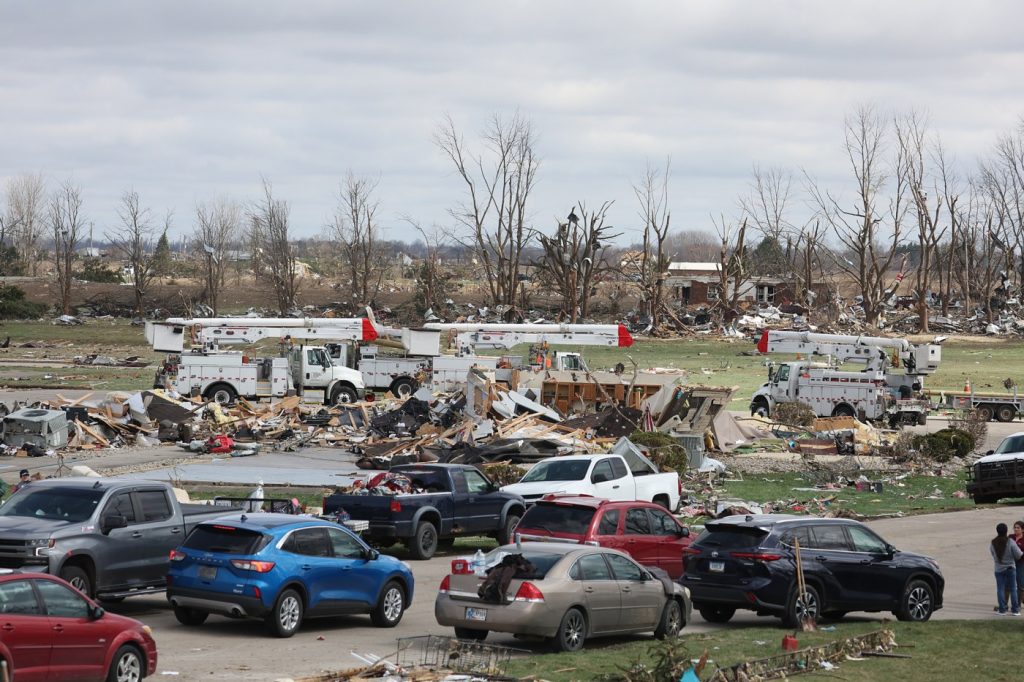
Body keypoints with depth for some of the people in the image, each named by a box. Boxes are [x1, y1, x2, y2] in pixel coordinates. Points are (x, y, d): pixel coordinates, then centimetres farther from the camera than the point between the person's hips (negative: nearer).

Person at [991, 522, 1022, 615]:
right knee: (1013, 589, 6)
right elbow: (1018, 555, -13)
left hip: (999, 569, 2)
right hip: (1010, 568, -2)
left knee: (1000, 589, 6)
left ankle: (1002, 610, 3)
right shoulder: (1010, 542, -16)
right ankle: (1015, 610, 5)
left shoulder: (992, 543, -7)